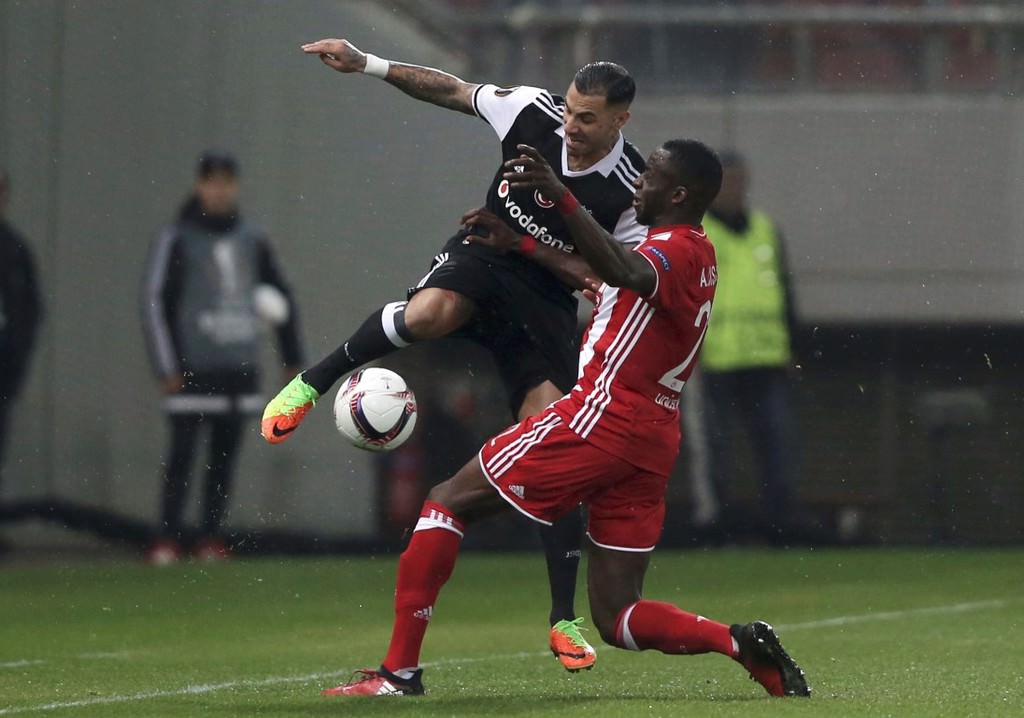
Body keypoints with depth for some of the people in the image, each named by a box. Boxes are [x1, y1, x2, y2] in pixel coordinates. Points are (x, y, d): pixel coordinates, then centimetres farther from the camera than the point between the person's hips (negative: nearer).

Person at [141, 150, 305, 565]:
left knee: (225, 455, 5)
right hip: (193, 370, -4)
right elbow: (155, 302, -4)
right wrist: (167, 367, -10)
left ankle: (211, 538, 10)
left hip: (241, 368, 4)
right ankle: (166, 541, -4)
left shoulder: (252, 240, 10)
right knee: (182, 453, -6)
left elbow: (282, 296, 19)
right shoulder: (178, 240, -2)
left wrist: (293, 359, 15)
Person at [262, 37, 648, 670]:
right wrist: (369, 66, 0)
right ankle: (314, 382, -13)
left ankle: (564, 618, 0)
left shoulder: (633, 195, -17)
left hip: (545, 301, -1)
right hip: (480, 260, 1)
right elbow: (450, 90, 4)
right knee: (429, 313, -38)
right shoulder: (534, 112, -11)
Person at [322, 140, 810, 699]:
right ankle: (742, 643, -13)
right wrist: (521, 244, 39)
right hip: (650, 443, 9)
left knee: (448, 502, 3)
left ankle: (399, 670, -3)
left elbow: (627, 274, -34)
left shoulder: (675, 249, -9)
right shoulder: (697, 253, 21)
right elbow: (610, 286, 37)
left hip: (601, 417, -9)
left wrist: (562, 198, -44)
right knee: (616, 621, 7)